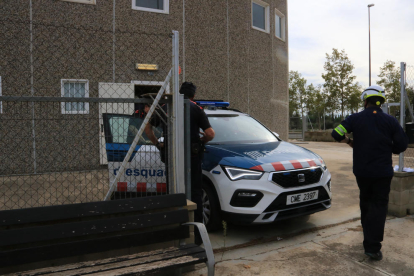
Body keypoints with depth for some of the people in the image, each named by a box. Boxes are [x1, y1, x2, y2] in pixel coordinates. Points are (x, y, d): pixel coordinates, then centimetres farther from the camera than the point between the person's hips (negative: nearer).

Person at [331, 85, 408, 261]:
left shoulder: (355, 119, -5)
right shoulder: (390, 121, -3)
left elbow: (336, 135, -12)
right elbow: (402, 145, -2)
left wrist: (349, 142, 8)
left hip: (362, 171, 1)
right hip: (383, 172, -1)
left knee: (365, 201, 20)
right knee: (379, 205, 3)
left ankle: (368, 238, 33)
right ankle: (373, 247, -4)